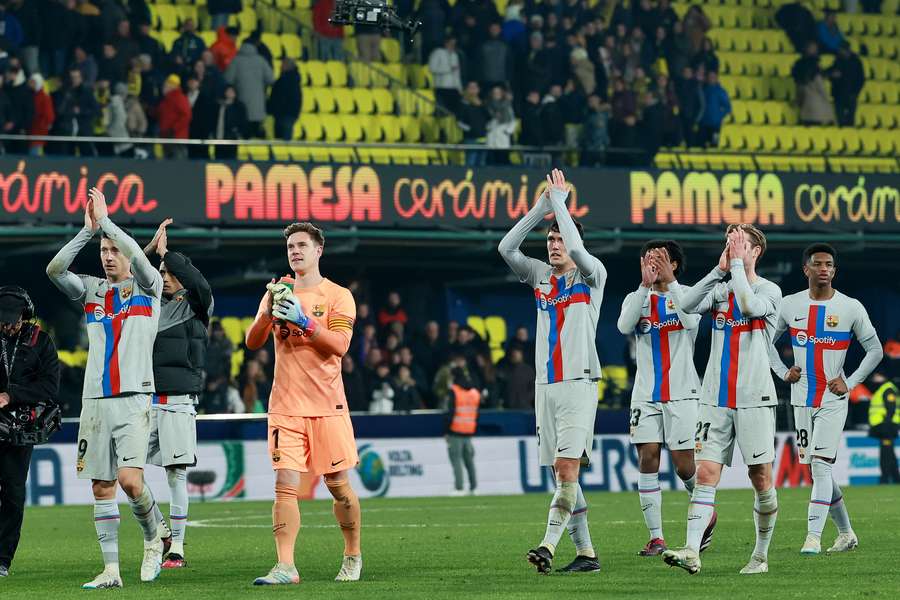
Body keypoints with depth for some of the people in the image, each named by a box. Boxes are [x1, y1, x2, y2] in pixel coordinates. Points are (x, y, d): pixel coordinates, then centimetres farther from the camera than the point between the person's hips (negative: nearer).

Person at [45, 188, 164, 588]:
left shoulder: (147, 288, 4)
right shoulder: (91, 291, 13)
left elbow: (137, 256, -17)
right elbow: (54, 269, -4)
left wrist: (105, 221, -12)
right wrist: (88, 229, -10)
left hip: (133, 400, -4)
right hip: (95, 401, 4)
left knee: (130, 479, -18)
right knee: (101, 485, 2)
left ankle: (153, 538, 9)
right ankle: (111, 570, 6)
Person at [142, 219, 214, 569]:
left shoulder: (195, 307, 2)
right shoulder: (153, 304, 15)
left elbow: (200, 285, -18)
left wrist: (167, 253, -16)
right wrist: (152, 249, -2)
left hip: (179, 400, -5)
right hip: (147, 399, 5)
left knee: (177, 474, -3)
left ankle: (177, 548, 1)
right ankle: (160, 530, 13)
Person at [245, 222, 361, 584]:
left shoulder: (338, 296, 1)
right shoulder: (278, 294, 11)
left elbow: (339, 345, -12)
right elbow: (252, 342, 3)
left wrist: (303, 320, -22)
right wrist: (268, 313, -15)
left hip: (327, 405, -2)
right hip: (285, 407, 2)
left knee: (338, 484, 5)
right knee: (285, 485, -9)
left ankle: (353, 556, 23)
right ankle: (285, 566, -14)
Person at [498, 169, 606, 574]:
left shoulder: (591, 275, 0)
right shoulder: (540, 276, 14)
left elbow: (577, 250, -20)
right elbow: (506, 247, 2)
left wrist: (559, 201, -9)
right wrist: (542, 206, -2)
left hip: (578, 384, -6)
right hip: (546, 385, 6)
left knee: (567, 467, -16)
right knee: (561, 474, 5)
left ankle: (548, 546, -26)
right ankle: (585, 552, 10)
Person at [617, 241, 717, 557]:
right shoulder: (637, 298, 10)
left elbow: (691, 321, -20)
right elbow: (625, 326, -12)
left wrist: (669, 281, -25)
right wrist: (645, 285, -20)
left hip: (682, 393, -3)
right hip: (646, 396, 3)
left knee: (684, 464, -4)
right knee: (647, 459, -6)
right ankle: (656, 537, -3)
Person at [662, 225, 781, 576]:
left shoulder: (769, 291, -1)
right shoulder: (719, 289, 12)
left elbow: (749, 305, -23)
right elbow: (687, 305, -6)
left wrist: (737, 264, -13)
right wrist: (720, 269, -7)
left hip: (754, 399, -3)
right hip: (716, 400, 3)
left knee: (761, 477, 1)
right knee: (705, 473, -8)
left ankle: (761, 556, 14)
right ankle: (692, 552, -18)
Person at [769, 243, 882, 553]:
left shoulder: (851, 308, -4)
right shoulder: (789, 305, 3)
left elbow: (875, 350, 3)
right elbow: (767, 340, 18)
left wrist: (850, 382, -6)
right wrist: (783, 372, 4)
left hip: (833, 400, -4)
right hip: (802, 399, 4)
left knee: (820, 465, -14)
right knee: (817, 469, 8)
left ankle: (813, 536, -16)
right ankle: (846, 533, 22)